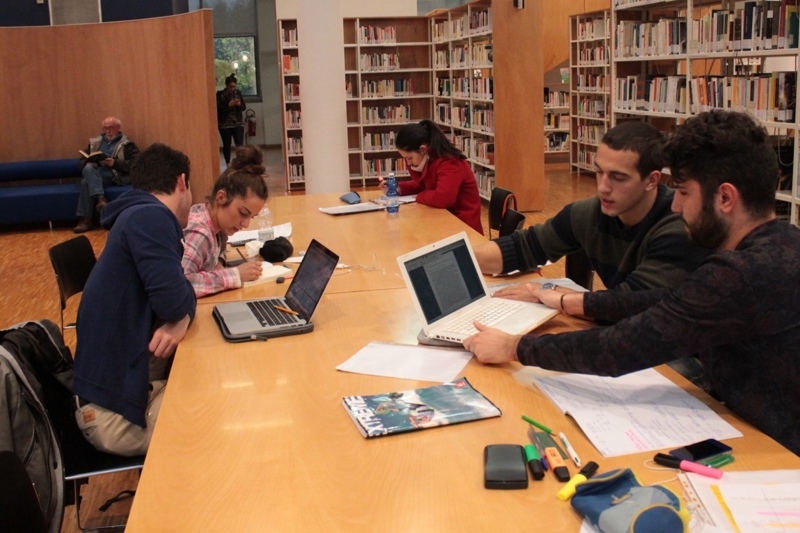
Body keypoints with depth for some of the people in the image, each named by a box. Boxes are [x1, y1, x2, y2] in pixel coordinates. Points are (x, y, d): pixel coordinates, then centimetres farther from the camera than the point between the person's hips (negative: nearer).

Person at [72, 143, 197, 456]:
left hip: (127, 383, 10)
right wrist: (183, 315, -5)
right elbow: (172, 299, -28)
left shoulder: (142, 216, 13)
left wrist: (182, 318, -11)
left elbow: (175, 295, 11)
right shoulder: (149, 216, -18)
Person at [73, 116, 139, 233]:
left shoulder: (127, 144, 10)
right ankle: (100, 199, -42)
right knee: (88, 168, -32)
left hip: (113, 177, -4)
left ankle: (85, 219, -33)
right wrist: (90, 163, -2)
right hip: (94, 175, 4)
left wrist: (115, 163, -18)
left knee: (86, 182, -31)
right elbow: (83, 160, 23)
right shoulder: (95, 142, 25)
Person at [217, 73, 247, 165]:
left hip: (238, 123, 2)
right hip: (224, 124, -1)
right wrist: (228, 105, -22)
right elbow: (218, 109, -11)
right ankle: (228, 164, 20)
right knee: (226, 145, 7)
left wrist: (239, 104, -16)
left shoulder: (238, 93, 4)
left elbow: (244, 107, 6)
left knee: (240, 144, -9)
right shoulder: (220, 94, -5)